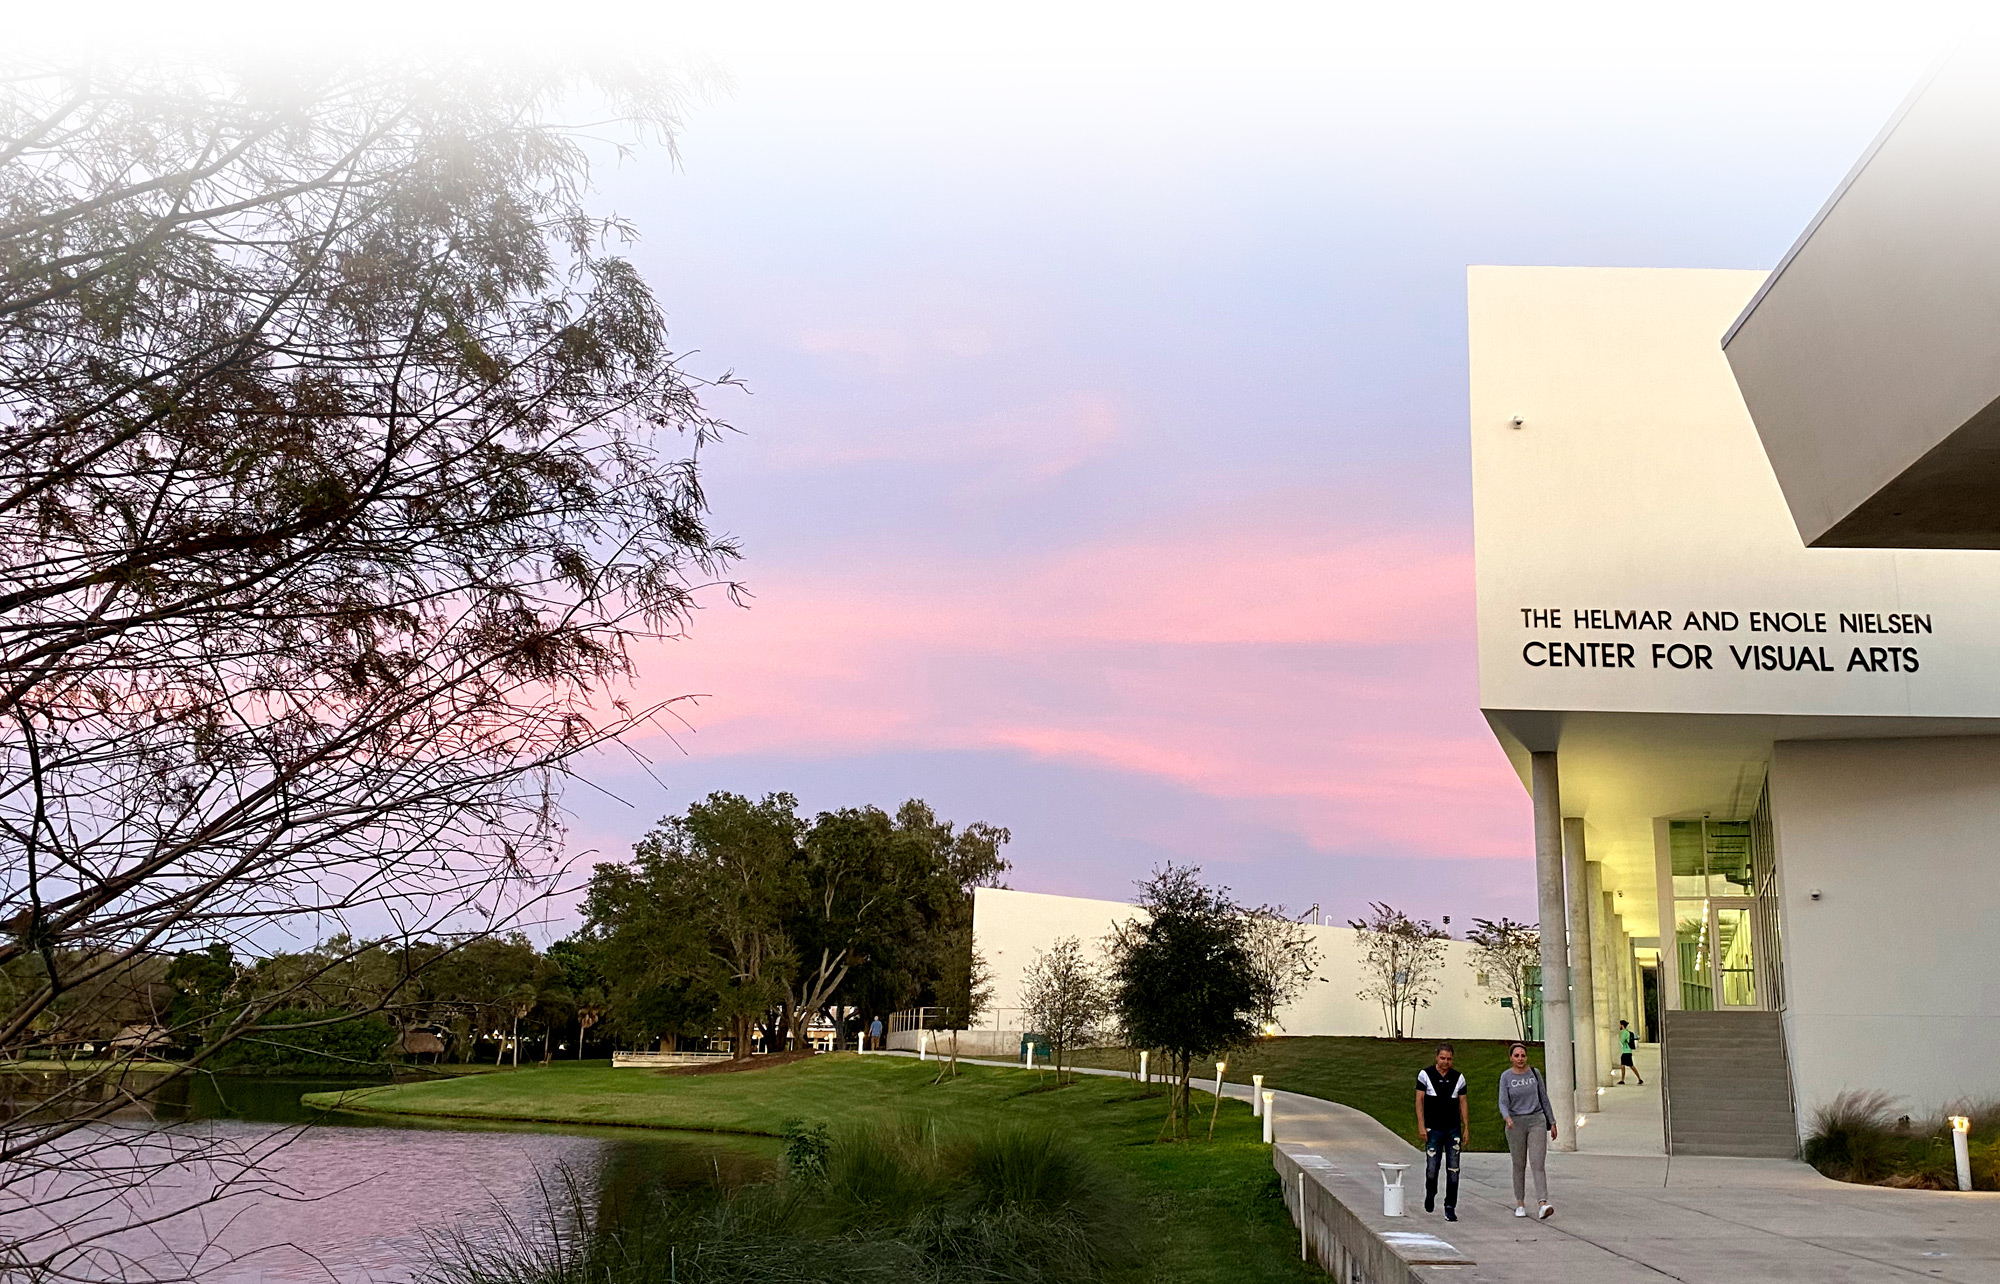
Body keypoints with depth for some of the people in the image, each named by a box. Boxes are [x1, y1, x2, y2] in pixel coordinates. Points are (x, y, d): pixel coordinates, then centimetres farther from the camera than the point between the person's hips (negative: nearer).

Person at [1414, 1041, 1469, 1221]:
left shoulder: (1458, 1077, 6)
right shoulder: (1425, 1074, -1)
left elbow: (1463, 1103, 10)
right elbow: (1419, 1101, -1)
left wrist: (1466, 1128, 4)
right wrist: (1421, 1126, -8)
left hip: (1453, 1130, 2)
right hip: (1433, 1130, -2)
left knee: (1453, 1170, -2)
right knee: (1432, 1167, -6)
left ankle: (1450, 1208, 4)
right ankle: (1430, 1194, 25)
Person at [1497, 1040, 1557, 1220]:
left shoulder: (1534, 1073, 2)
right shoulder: (1506, 1077, -3)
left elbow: (1544, 1099, 9)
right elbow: (1503, 1103, -11)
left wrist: (1552, 1123, 8)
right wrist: (1507, 1117, -31)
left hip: (1537, 1122, 0)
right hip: (1516, 1124, 0)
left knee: (1538, 1163, -12)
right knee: (1519, 1165, 8)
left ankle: (1543, 1204, -20)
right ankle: (1520, 1203, 21)